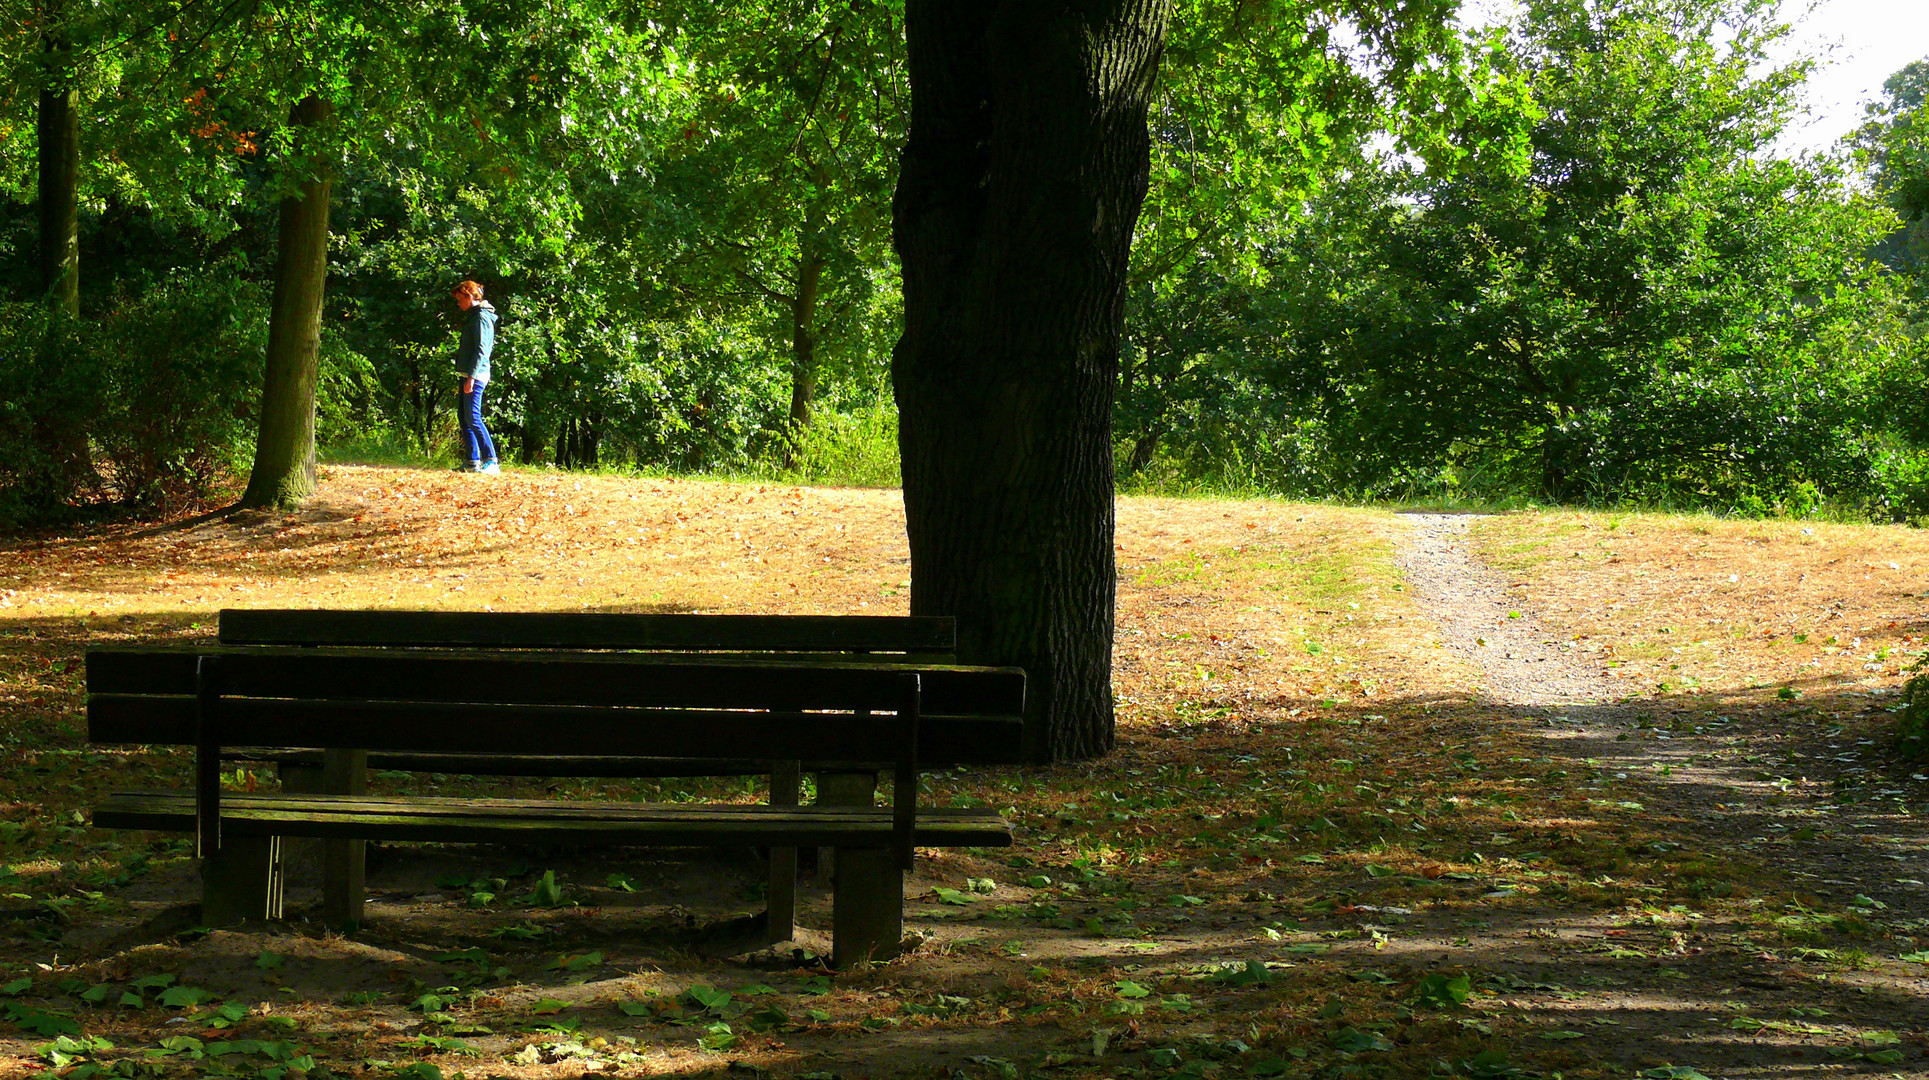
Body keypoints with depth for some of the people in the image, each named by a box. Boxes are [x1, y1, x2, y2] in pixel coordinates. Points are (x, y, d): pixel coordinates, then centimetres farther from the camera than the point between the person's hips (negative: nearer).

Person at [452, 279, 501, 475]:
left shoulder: (481, 317, -12)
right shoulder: (472, 316, 19)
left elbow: (480, 349, -19)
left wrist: (471, 377, -23)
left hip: (475, 375, -11)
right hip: (468, 374, 11)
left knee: (473, 418, -14)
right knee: (463, 415, 11)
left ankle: (491, 461, -16)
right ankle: (473, 461, 14)